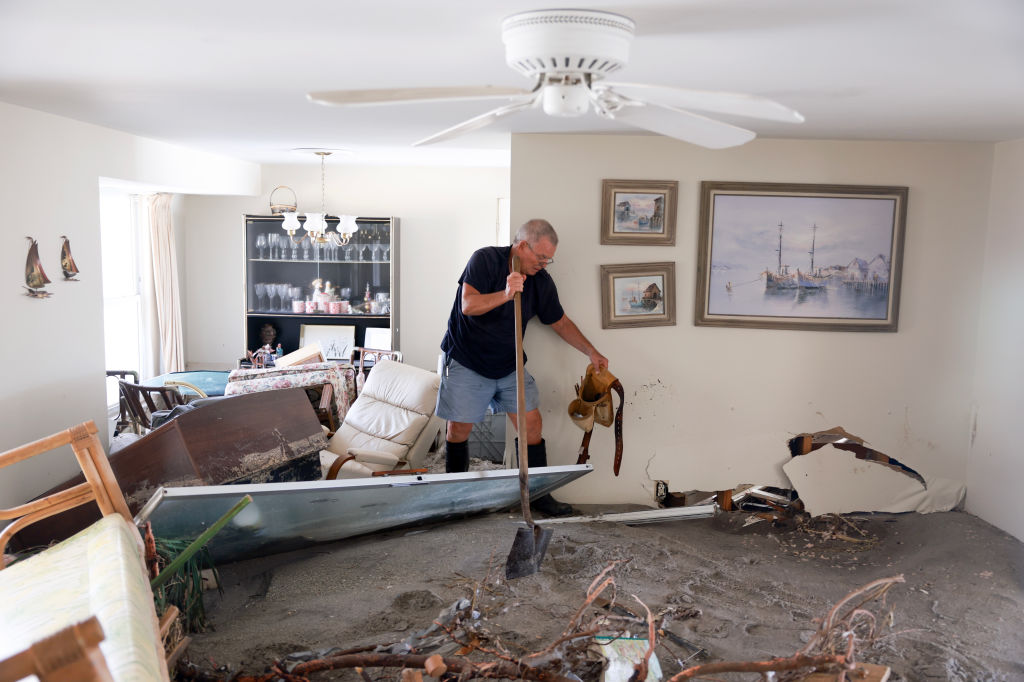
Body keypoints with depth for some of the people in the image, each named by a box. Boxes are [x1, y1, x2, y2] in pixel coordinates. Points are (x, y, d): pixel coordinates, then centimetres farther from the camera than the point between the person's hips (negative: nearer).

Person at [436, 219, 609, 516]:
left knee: (531, 423, -2)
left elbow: (560, 322, 11)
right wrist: (505, 294, -39)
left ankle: (538, 494, 12)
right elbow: (468, 305, -26)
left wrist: (591, 352, 7)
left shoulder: (541, 281, 0)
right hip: (467, 361, -4)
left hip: (510, 365, 5)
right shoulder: (485, 260, -15)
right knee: (459, 428, 2)